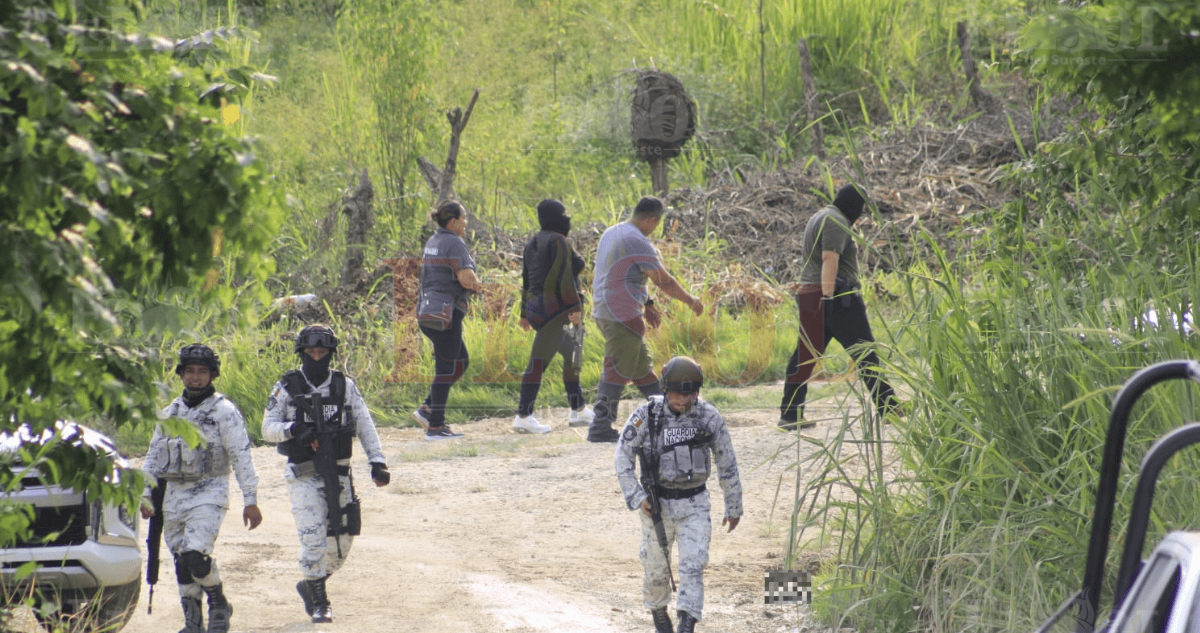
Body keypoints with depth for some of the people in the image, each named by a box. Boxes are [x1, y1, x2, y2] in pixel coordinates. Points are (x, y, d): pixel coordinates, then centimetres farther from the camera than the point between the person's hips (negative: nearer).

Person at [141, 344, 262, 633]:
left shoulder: (224, 411, -1)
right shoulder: (169, 413, 14)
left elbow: (242, 457, -4)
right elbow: (153, 457, 20)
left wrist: (250, 500, -9)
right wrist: (145, 495, 11)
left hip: (209, 494, -6)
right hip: (174, 496, 6)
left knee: (195, 556, -21)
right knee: (181, 565, 5)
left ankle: (219, 605, 1)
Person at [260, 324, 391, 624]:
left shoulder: (345, 386, 7)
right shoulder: (287, 388, 0)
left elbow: (364, 425, 6)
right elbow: (268, 428, 0)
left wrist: (377, 461, -4)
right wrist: (294, 429, -19)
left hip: (338, 473, 3)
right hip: (303, 474, -3)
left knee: (341, 541, 6)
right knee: (313, 535, -13)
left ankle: (311, 585, 29)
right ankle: (319, 603, -3)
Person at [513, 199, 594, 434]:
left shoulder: (533, 243, 16)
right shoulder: (558, 241, -10)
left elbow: (526, 280, 19)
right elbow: (564, 277, -18)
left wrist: (525, 313, 22)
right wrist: (575, 307, -19)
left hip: (536, 307, 10)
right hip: (556, 307, -10)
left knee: (572, 355, 19)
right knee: (539, 360, -13)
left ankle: (578, 410, 22)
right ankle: (523, 416, -18)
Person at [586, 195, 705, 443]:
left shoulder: (611, 234, 14)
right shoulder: (637, 241, -16)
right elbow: (664, 281, -12)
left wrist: (645, 305, 24)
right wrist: (691, 301, 1)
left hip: (604, 312, 10)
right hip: (623, 317, -10)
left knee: (640, 365, 17)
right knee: (618, 371, -6)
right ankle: (600, 427, -7)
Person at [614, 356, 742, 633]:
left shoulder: (709, 417, -9)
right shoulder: (646, 415, -13)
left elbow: (727, 463, 1)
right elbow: (623, 456, -7)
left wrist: (734, 506, 7)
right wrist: (637, 497, -15)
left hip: (695, 504, 0)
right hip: (658, 503, 0)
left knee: (693, 566, -13)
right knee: (656, 567, 13)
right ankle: (658, 611, 42)